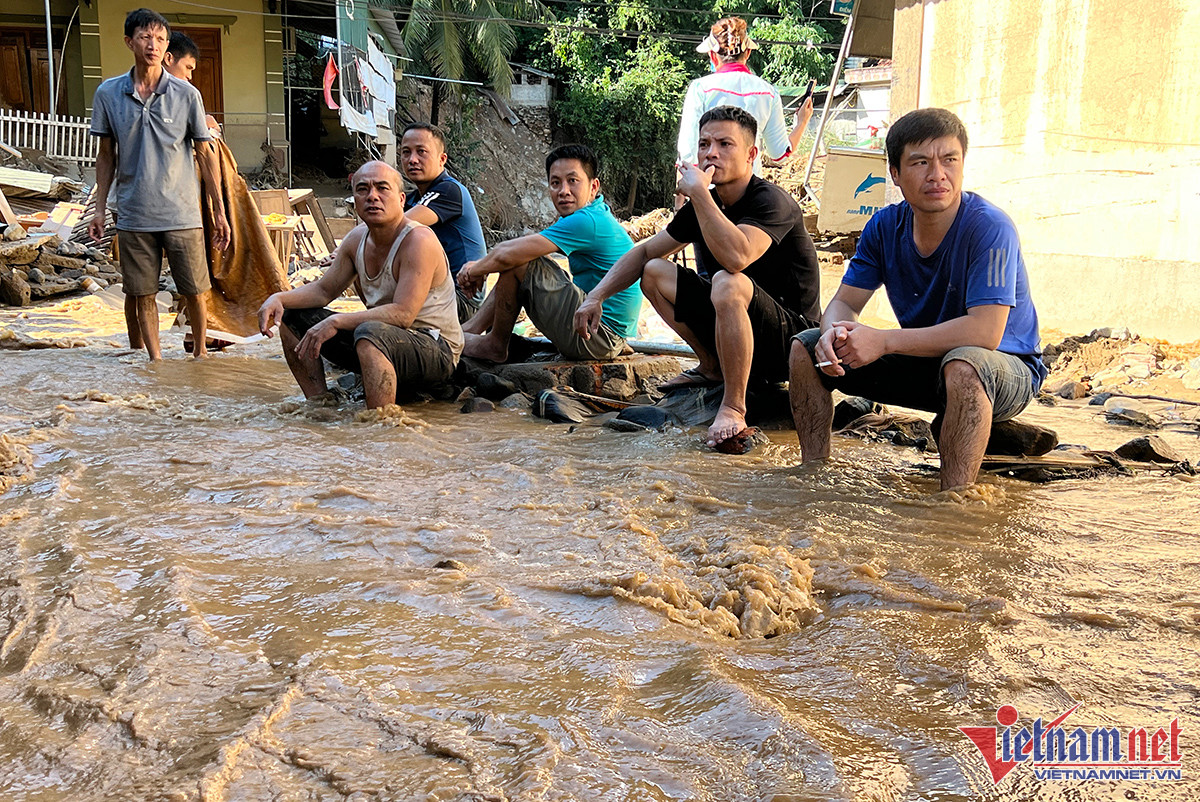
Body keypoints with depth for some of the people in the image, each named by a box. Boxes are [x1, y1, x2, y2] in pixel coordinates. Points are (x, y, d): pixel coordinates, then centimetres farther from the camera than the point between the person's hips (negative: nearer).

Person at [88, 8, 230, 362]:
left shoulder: (186, 94, -2)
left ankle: (200, 352, 25)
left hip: (182, 213, -1)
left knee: (194, 290, 5)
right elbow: (106, 156, 10)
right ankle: (155, 360, 21)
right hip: (134, 216, 1)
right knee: (143, 294, 7)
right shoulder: (108, 93, 2)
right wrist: (99, 209, 7)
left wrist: (219, 211, 1)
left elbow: (205, 155, 2)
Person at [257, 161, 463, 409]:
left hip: (436, 350, -9)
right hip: (382, 342, 9)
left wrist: (336, 321, -30)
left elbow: (403, 314, -28)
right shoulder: (357, 239, 5)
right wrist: (279, 299, -5)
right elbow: (324, 290, 14)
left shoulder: (418, 241, -20)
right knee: (292, 317, 10)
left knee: (370, 333, -40)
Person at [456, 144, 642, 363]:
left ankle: (495, 344, 3)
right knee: (526, 252, 18)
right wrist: (479, 266, 3)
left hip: (598, 336, -11)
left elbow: (506, 255, -21)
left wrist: (474, 271, -2)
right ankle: (472, 329, 16)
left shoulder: (586, 221, -19)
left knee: (517, 262, -14)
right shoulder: (599, 214, 12)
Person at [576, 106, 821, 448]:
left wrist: (698, 191, -30)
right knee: (655, 273, 4)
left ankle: (733, 408, -26)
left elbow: (736, 257, -41)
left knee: (728, 283, -37)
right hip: (734, 324, 8)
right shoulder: (705, 204, 4)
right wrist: (595, 296, 0)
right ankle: (712, 368, 10)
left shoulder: (771, 201, -20)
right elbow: (645, 252, 13)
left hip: (791, 340, -8)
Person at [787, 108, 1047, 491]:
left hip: (1006, 369, -6)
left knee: (963, 365, -42)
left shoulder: (990, 228, -24)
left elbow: (985, 332, -33)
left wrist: (883, 341, -33)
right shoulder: (886, 226, -6)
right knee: (806, 348, -4)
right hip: (926, 361, 6)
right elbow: (843, 303, -2)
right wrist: (834, 333, -28)